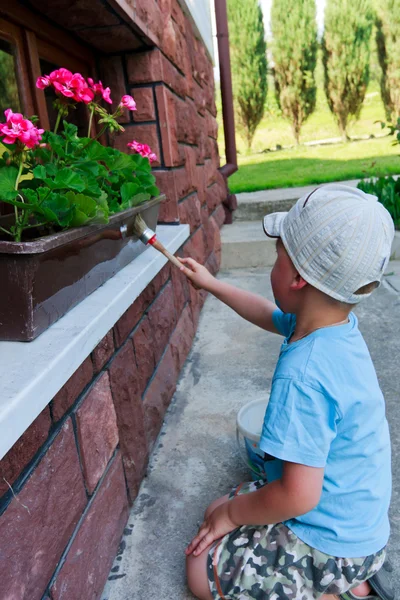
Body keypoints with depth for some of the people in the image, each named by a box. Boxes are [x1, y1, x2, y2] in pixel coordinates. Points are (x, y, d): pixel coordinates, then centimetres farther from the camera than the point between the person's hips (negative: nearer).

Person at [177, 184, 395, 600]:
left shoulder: (303, 376, -36)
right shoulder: (339, 324, -8)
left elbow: (298, 497, -31)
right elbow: (270, 316, 12)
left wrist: (232, 513, -12)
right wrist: (211, 285, 19)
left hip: (332, 542, -8)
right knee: (218, 512, 19)